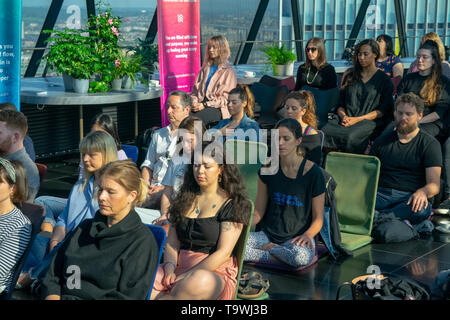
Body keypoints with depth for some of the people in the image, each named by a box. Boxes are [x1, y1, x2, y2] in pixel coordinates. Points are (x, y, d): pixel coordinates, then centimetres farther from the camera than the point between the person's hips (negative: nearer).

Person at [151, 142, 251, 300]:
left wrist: (188, 276, -16)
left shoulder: (233, 204, 1)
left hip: (215, 272, -3)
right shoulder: (184, 199, 17)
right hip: (179, 266, 3)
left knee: (200, 282, -41)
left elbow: (224, 252, -8)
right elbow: (172, 242, 14)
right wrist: (170, 267, -8)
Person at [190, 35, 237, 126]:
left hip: (217, 108, -4)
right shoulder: (204, 69, 25)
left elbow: (226, 98, -3)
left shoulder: (228, 71, 5)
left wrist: (205, 105, -13)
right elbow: (195, 90, 22)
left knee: (196, 117, -35)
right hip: (201, 104, 5)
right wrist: (194, 102, -1)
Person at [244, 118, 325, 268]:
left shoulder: (313, 173, -6)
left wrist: (307, 235, -23)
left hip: (297, 237, -2)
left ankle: (271, 249, -8)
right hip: (268, 235, 2)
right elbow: (258, 212, 9)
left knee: (302, 256, -39)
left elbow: (318, 218, -2)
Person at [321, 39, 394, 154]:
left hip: (369, 120, -3)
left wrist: (358, 119, -10)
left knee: (350, 136, -39)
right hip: (347, 118, 3)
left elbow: (384, 110, 2)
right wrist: (343, 116, -5)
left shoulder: (384, 80, 11)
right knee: (324, 133, -32)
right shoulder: (350, 77, 23)